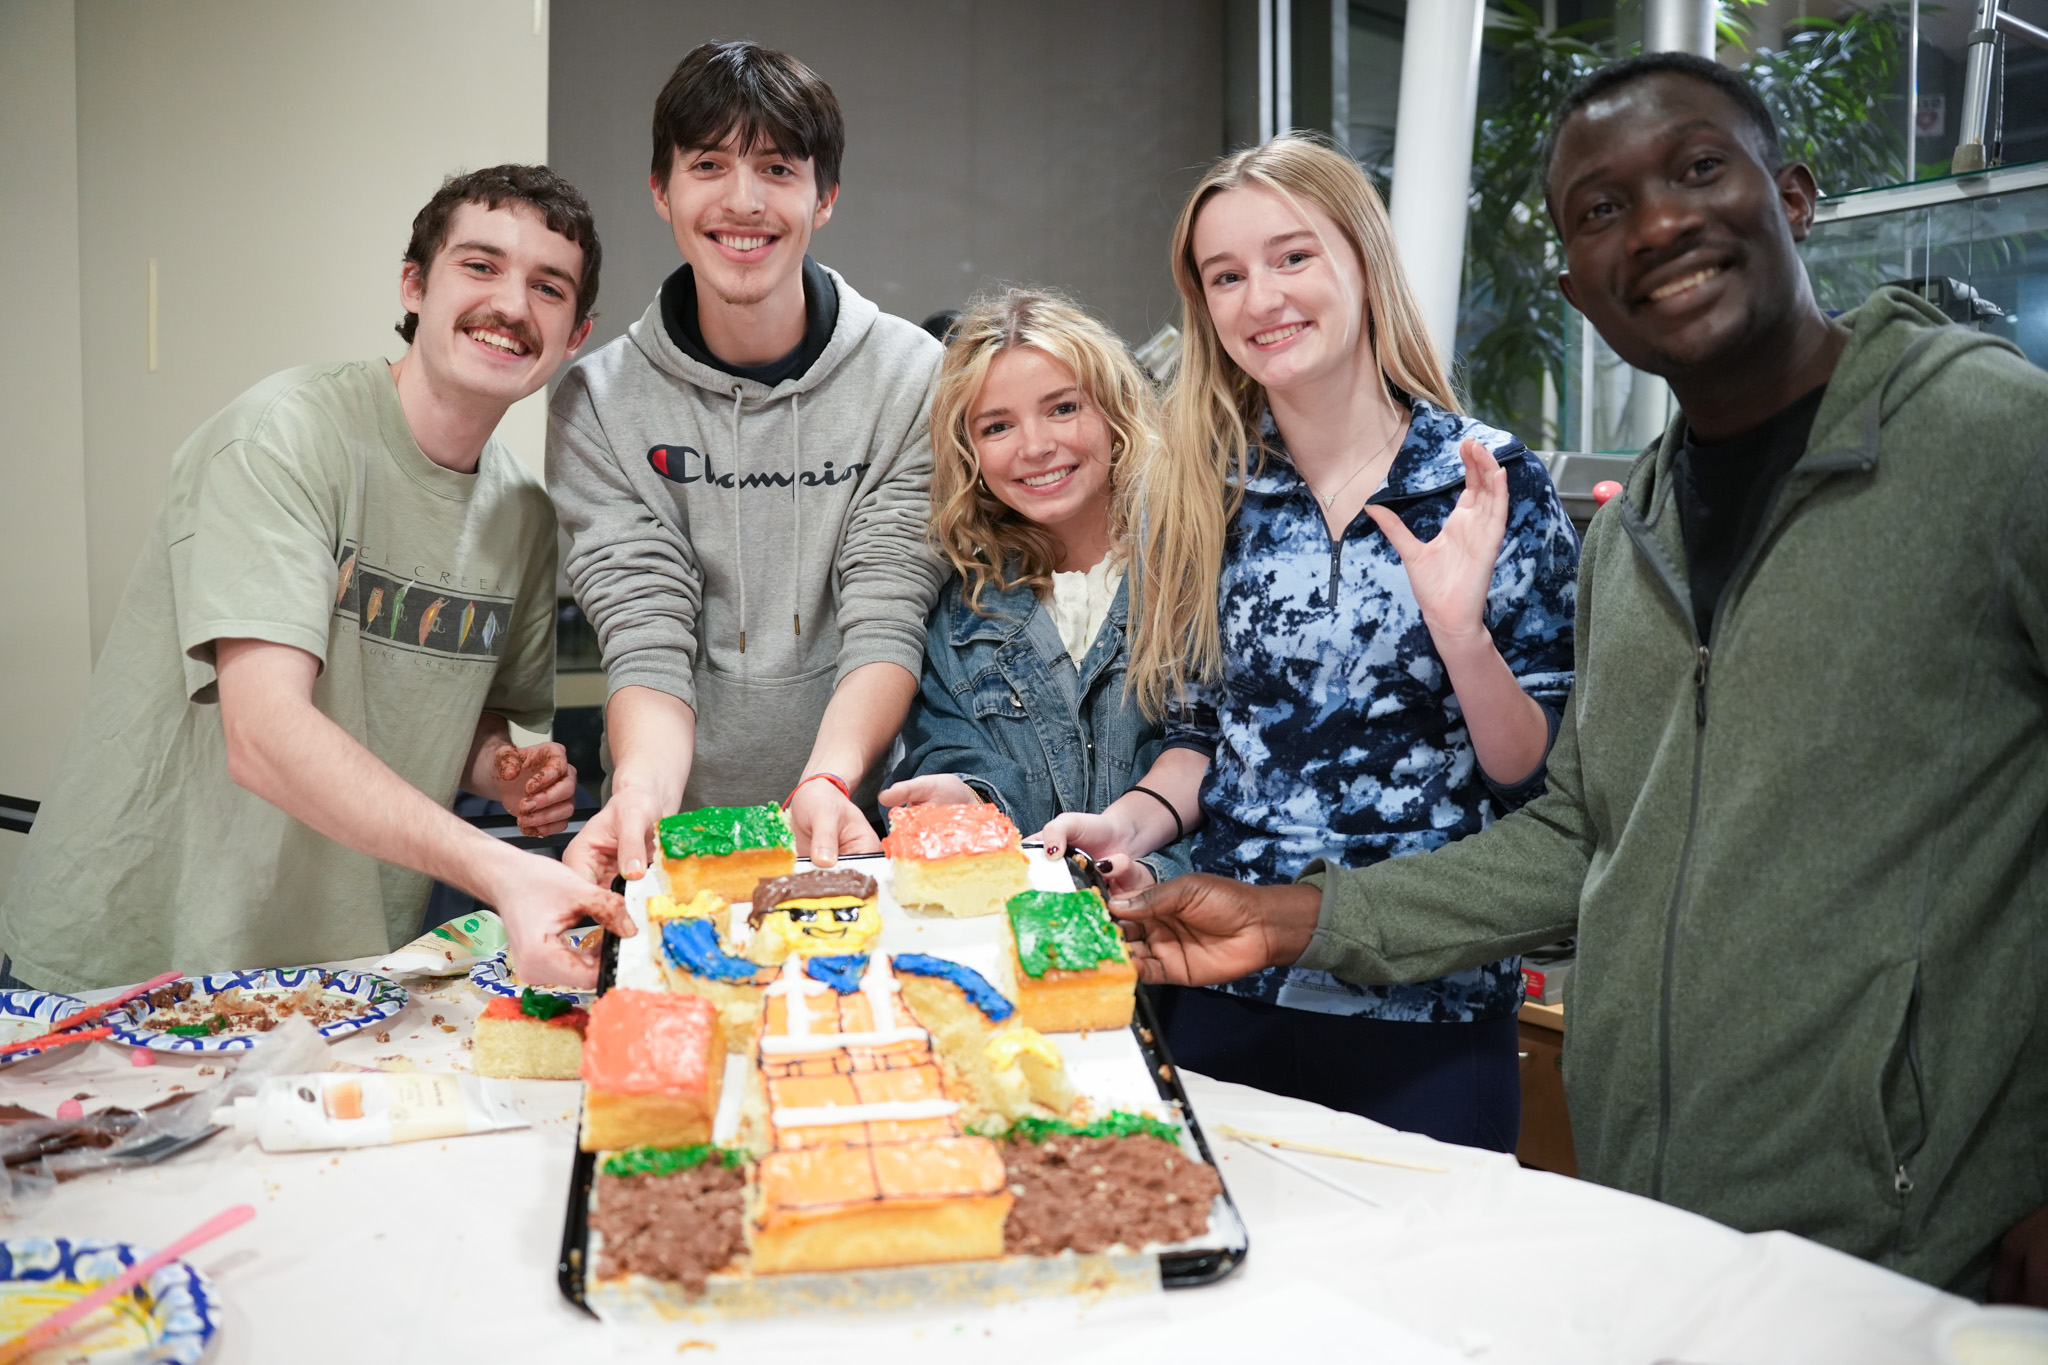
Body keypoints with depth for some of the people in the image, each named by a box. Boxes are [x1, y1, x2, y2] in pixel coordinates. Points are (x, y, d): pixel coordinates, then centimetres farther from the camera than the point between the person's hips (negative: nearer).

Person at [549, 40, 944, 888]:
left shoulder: (913, 379, 0)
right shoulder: (597, 405, 2)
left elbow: (887, 621, -6)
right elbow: (647, 639, -5)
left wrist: (828, 781, -24)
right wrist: (645, 789, -24)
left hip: (861, 825, -1)